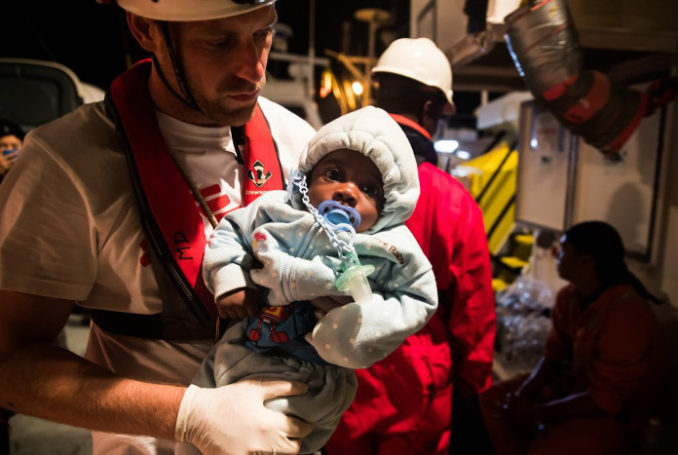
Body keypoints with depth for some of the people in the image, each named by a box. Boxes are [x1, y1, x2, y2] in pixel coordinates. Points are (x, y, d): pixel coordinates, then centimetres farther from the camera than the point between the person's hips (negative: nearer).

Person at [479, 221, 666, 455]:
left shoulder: (626, 315, -29)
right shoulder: (568, 296, -5)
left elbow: (605, 400, -26)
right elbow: (554, 355, 3)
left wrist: (535, 412, -23)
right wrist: (524, 392, -14)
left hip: (619, 413, -7)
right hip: (576, 382, 8)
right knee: (493, 398, -1)